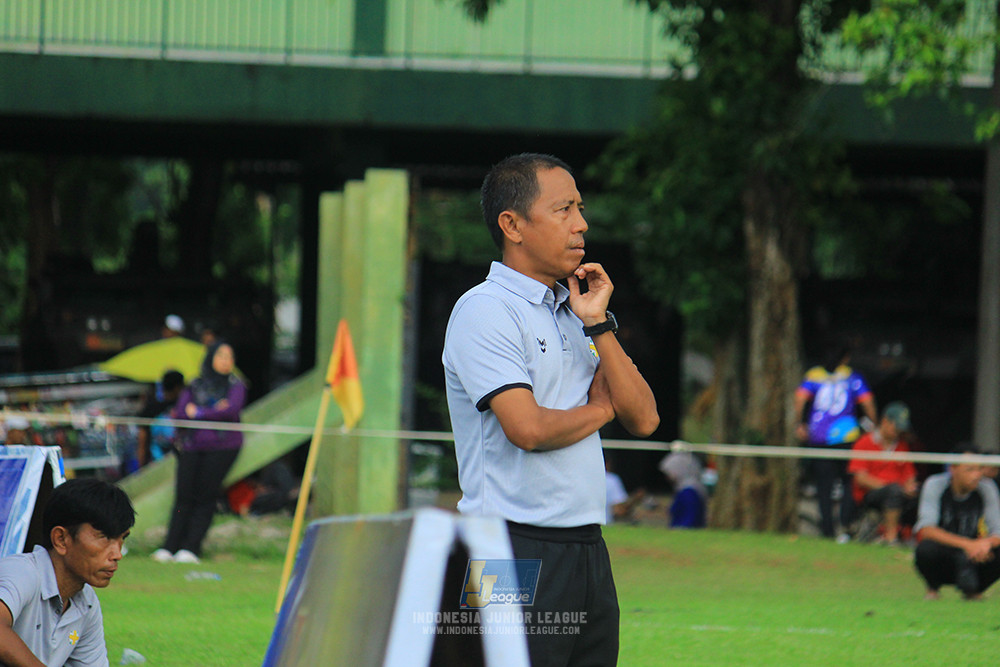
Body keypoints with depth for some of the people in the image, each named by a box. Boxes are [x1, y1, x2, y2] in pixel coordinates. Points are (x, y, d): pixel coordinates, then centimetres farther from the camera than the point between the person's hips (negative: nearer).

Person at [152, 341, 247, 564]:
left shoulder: (235, 385, 8)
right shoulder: (194, 386, 14)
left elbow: (232, 410, -9)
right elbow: (180, 414, 2)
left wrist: (198, 412, -5)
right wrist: (214, 412, -8)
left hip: (222, 447, -2)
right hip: (192, 447, 2)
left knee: (205, 497, -9)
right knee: (184, 496, -6)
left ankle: (191, 548, -9)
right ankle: (170, 547, -7)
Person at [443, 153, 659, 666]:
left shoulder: (575, 312, 17)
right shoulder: (484, 311, -8)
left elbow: (643, 419, 10)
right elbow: (528, 427, -19)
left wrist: (599, 325, 0)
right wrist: (600, 409, 1)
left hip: (587, 546, 8)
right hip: (515, 554, -8)